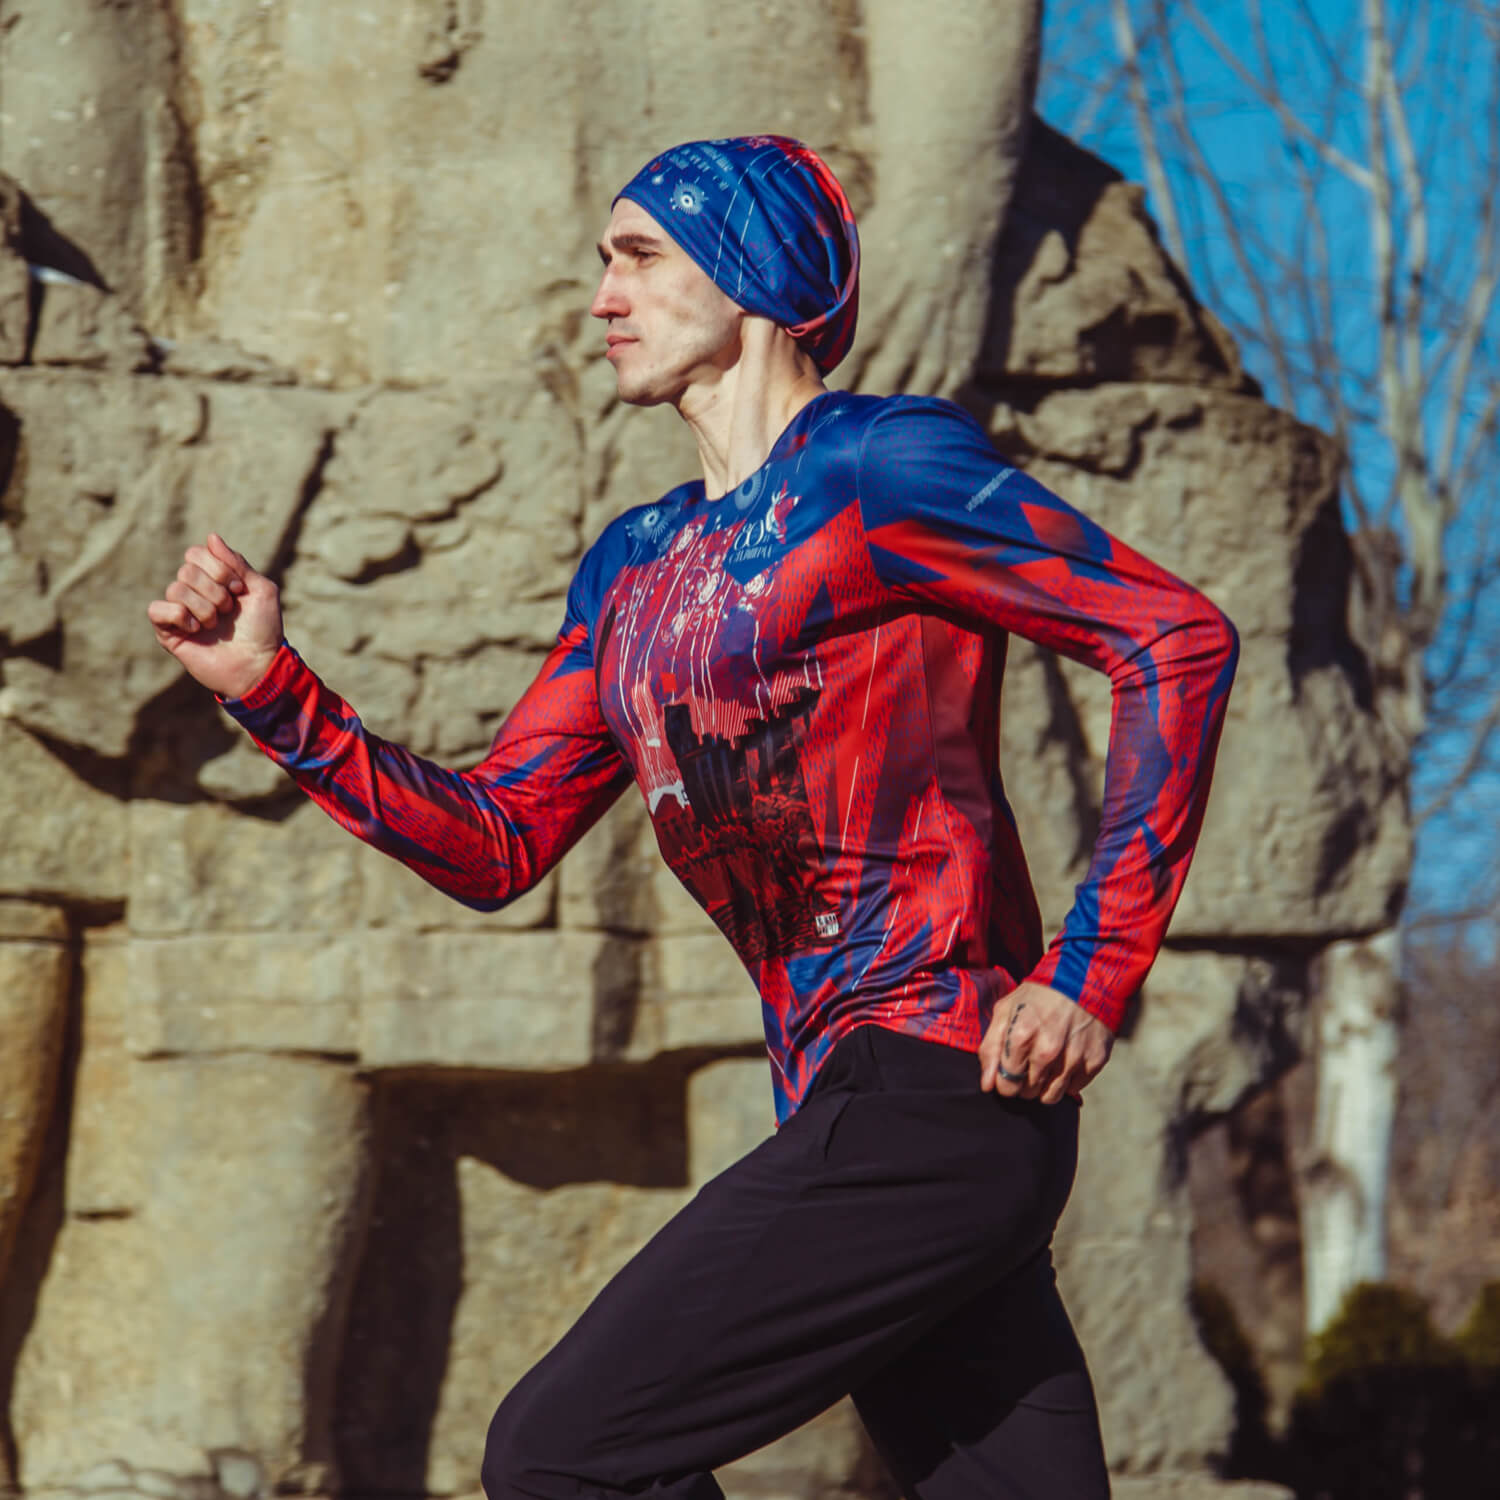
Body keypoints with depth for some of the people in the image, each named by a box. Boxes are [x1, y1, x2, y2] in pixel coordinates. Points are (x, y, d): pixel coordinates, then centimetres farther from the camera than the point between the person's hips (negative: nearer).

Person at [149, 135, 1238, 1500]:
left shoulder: (878, 470, -4)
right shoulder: (635, 570, 21)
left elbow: (1179, 637, -10)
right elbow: (495, 843, 20)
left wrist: (1094, 975, -13)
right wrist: (270, 688, 9)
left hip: (930, 1093, -8)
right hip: (852, 1112, 8)